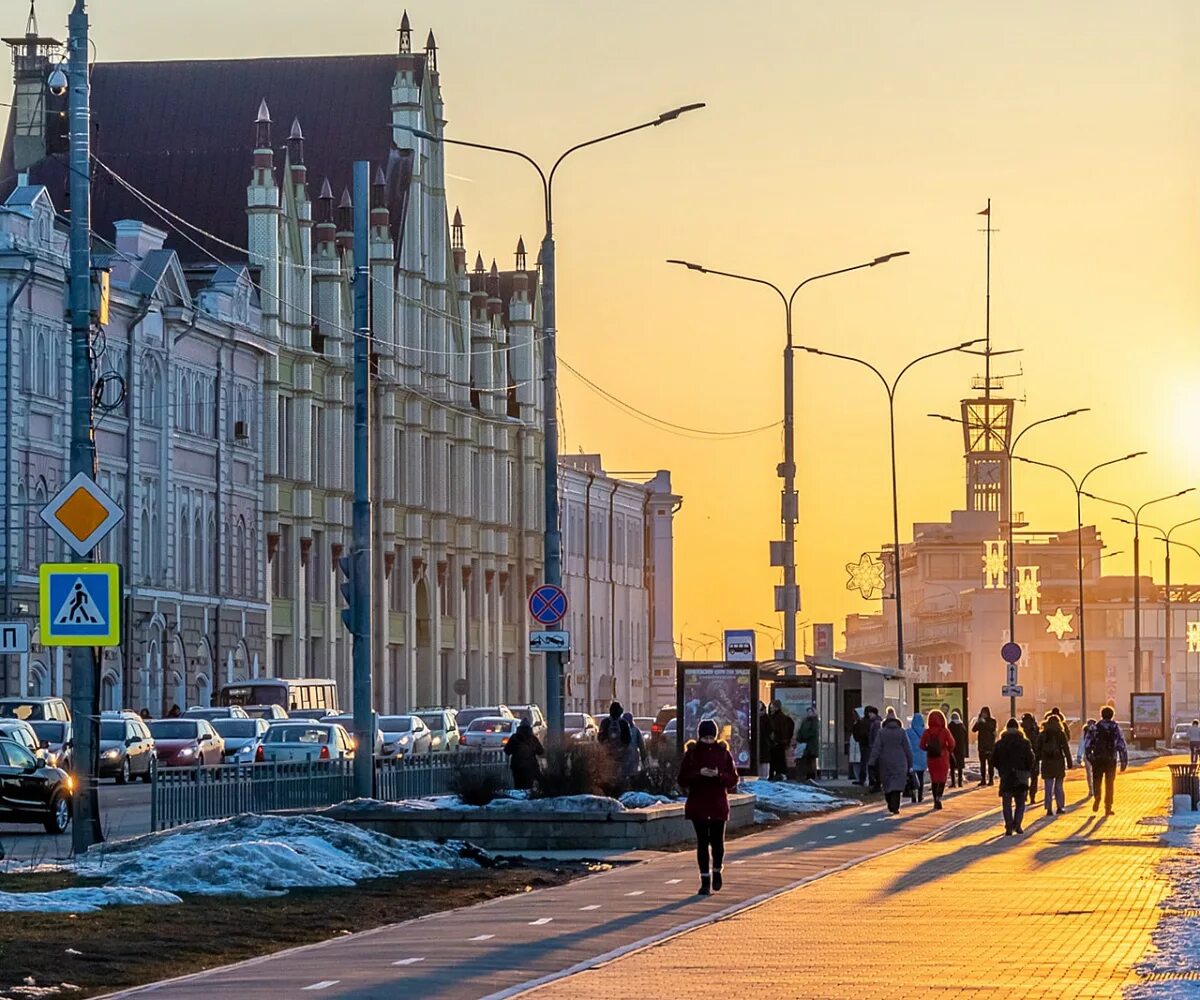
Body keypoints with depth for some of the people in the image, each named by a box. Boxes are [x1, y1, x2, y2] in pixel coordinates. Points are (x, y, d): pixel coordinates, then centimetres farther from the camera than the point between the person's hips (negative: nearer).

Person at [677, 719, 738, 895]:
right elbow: (682, 780, -3)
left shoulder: (723, 753, 3)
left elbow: (733, 780, 2)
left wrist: (719, 775, -18)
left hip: (719, 805, 1)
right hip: (697, 805, -1)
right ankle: (705, 880, 2)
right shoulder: (691, 753, 1)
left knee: (717, 841, 2)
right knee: (702, 842, -3)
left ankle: (717, 871, 29)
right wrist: (699, 774, -20)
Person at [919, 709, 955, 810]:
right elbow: (952, 744, -12)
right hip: (943, 757, -2)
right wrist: (949, 750, 8)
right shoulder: (945, 731, -9)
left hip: (931, 758, 2)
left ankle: (936, 801, 13)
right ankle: (939, 797, -19)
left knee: (934, 780, 12)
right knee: (942, 778, 4)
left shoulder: (927, 732, -3)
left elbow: (922, 746, -3)